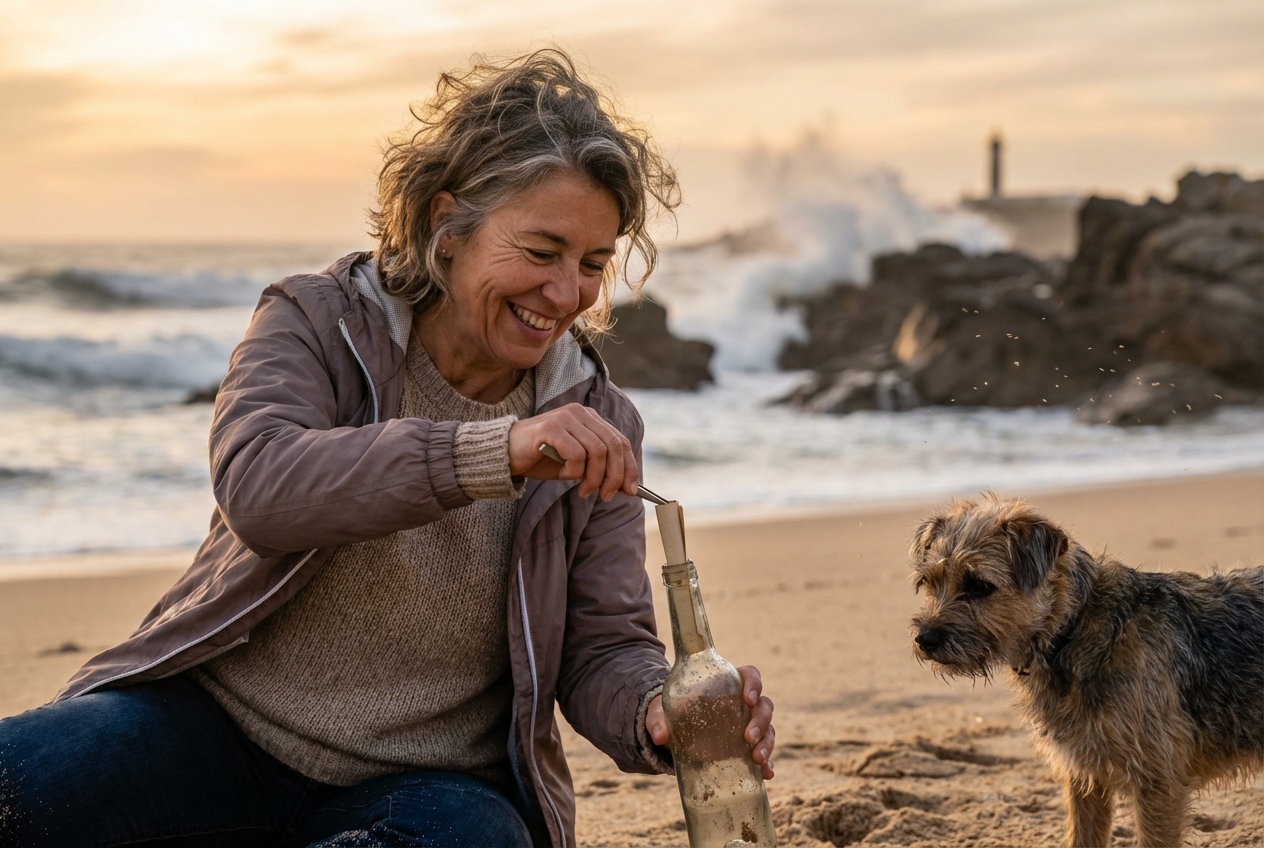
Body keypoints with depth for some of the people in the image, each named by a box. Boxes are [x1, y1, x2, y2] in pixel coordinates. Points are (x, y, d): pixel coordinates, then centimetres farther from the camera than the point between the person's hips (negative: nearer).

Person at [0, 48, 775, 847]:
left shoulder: (597, 427, 1)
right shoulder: (318, 323, -5)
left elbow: (602, 648, -1)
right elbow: (255, 486, -26)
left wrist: (662, 718, -26)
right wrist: (494, 451, -39)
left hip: (430, 784, 2)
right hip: (219, 723, -1)